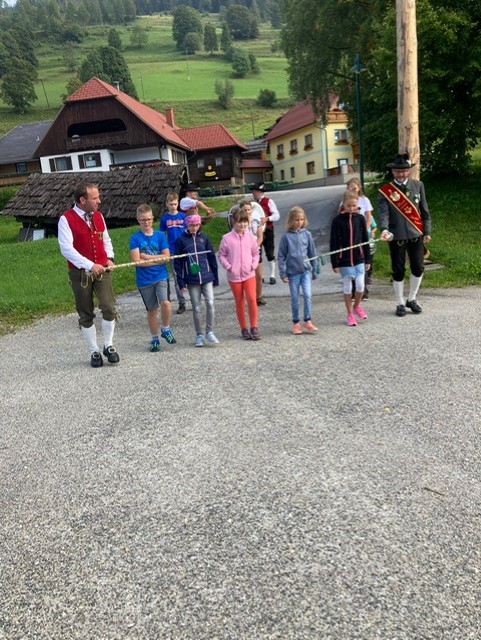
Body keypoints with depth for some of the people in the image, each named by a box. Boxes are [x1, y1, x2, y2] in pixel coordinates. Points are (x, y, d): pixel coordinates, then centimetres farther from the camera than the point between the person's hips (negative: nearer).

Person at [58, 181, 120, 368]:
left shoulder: (98, 216, 7)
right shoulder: (66, 219, -11)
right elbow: (66, 248, -18)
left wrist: (109, 257, 1)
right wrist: (90, 265, -25)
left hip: (101, 270, 4)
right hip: (80, 273, -3)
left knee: (109, 308, -9)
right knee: (86, 315, 7)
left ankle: (108, 346, 11)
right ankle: (94, 351, 21)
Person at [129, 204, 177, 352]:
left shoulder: (160, 235, 2)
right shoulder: (135, 238, -3)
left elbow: (166, 256, -5)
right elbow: (136, 260, -12)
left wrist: (146, 256, -10)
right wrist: (158, 259, -10)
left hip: (161, 276, 0)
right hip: (144, 279, 0)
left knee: (165, 302, -20)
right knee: (152, 309, 9)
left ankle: (166, 329, 6)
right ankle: (154, 338, 26)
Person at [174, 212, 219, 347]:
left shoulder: (204, 237, 5)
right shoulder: (181, 240, 0)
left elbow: (212, 257, 8)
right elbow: (177, 262, 1)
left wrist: (215, 278, 7)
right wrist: (181, 281, -4)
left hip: (207, 277, 1)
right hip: (192, 280, -1)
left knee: (210, 303, -9)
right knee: (196, 308, 5)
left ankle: (209, 332, 5)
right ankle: (199, 335, 17)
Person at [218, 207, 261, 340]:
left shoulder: (250, 237, 3)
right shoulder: (227, 238, -4)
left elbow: (256, 253, 13)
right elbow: (221, 254, 3)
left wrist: (254, 264, -3)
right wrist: (228, 266, -9)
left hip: (249, 274, 1)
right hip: (234, 275, -1)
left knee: (251, 299, -14)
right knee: (239, 302, 8)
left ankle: (254, 327, -1)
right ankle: (243, 329, 19)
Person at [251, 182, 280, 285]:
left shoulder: (269, 201, -6)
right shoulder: (253, 203, 9)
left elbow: (276, 215, -10)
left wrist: (267, 219, -25)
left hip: (267, 231, -5)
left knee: (270, 253, 2)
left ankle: (272, 275, 13)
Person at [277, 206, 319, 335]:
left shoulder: (307, 234, 0)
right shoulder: (286, 236, -5)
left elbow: (312, 253, 8)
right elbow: (281, 256, -2)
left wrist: (314, 270, 12)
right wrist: (283, 274, -5)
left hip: (306, 271, 1)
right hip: (292, 272, -1)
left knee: (307, 295, -10)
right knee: (294, 299, 8)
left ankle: (307, 322, 2)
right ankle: (296, 323, 19)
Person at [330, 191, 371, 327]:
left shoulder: (360, 218, 2)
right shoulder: (337, 220, -7)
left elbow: (365, 239, 7)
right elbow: (334, 243, -6)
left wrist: (367, 259, 7)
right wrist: (334, 263, -8)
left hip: (359, 258, 2)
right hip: (344, 260, -2)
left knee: (360, 286, -2)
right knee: (347, 287, 6)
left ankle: (357, 306, 27)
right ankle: (350, 314, 19)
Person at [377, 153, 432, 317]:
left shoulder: (418, 185, 6)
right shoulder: (385, 190, -3)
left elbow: (424, 209, 10)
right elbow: (382, 212, -14)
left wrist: (427, 231, 8)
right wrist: (384, 229, -32)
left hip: (416, 234, 3)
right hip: (396, 235, -3)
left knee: (418, 268, 5)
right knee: (398, 271, 5)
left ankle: (411, 299, 25)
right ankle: (400, 303, 19)